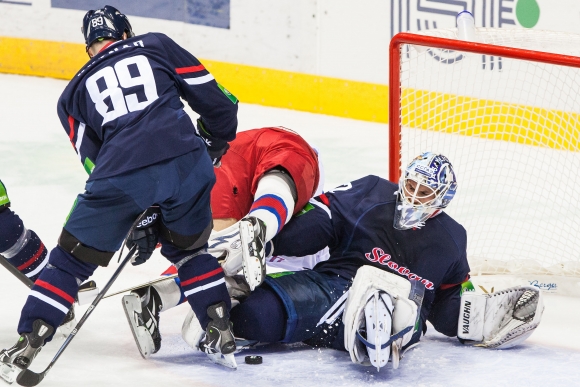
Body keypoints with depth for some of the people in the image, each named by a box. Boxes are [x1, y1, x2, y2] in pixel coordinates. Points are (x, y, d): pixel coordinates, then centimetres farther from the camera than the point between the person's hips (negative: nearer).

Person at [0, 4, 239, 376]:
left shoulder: (74, 93, 27)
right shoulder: (156, 45, 24)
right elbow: (217, 100, 18)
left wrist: (137, 219, 24)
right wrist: (215, 144, 37)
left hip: (121, 175, -1)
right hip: (185, 160, 1)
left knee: (72, 258, 14)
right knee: (189, 247, 27)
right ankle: (221, 331, 19)